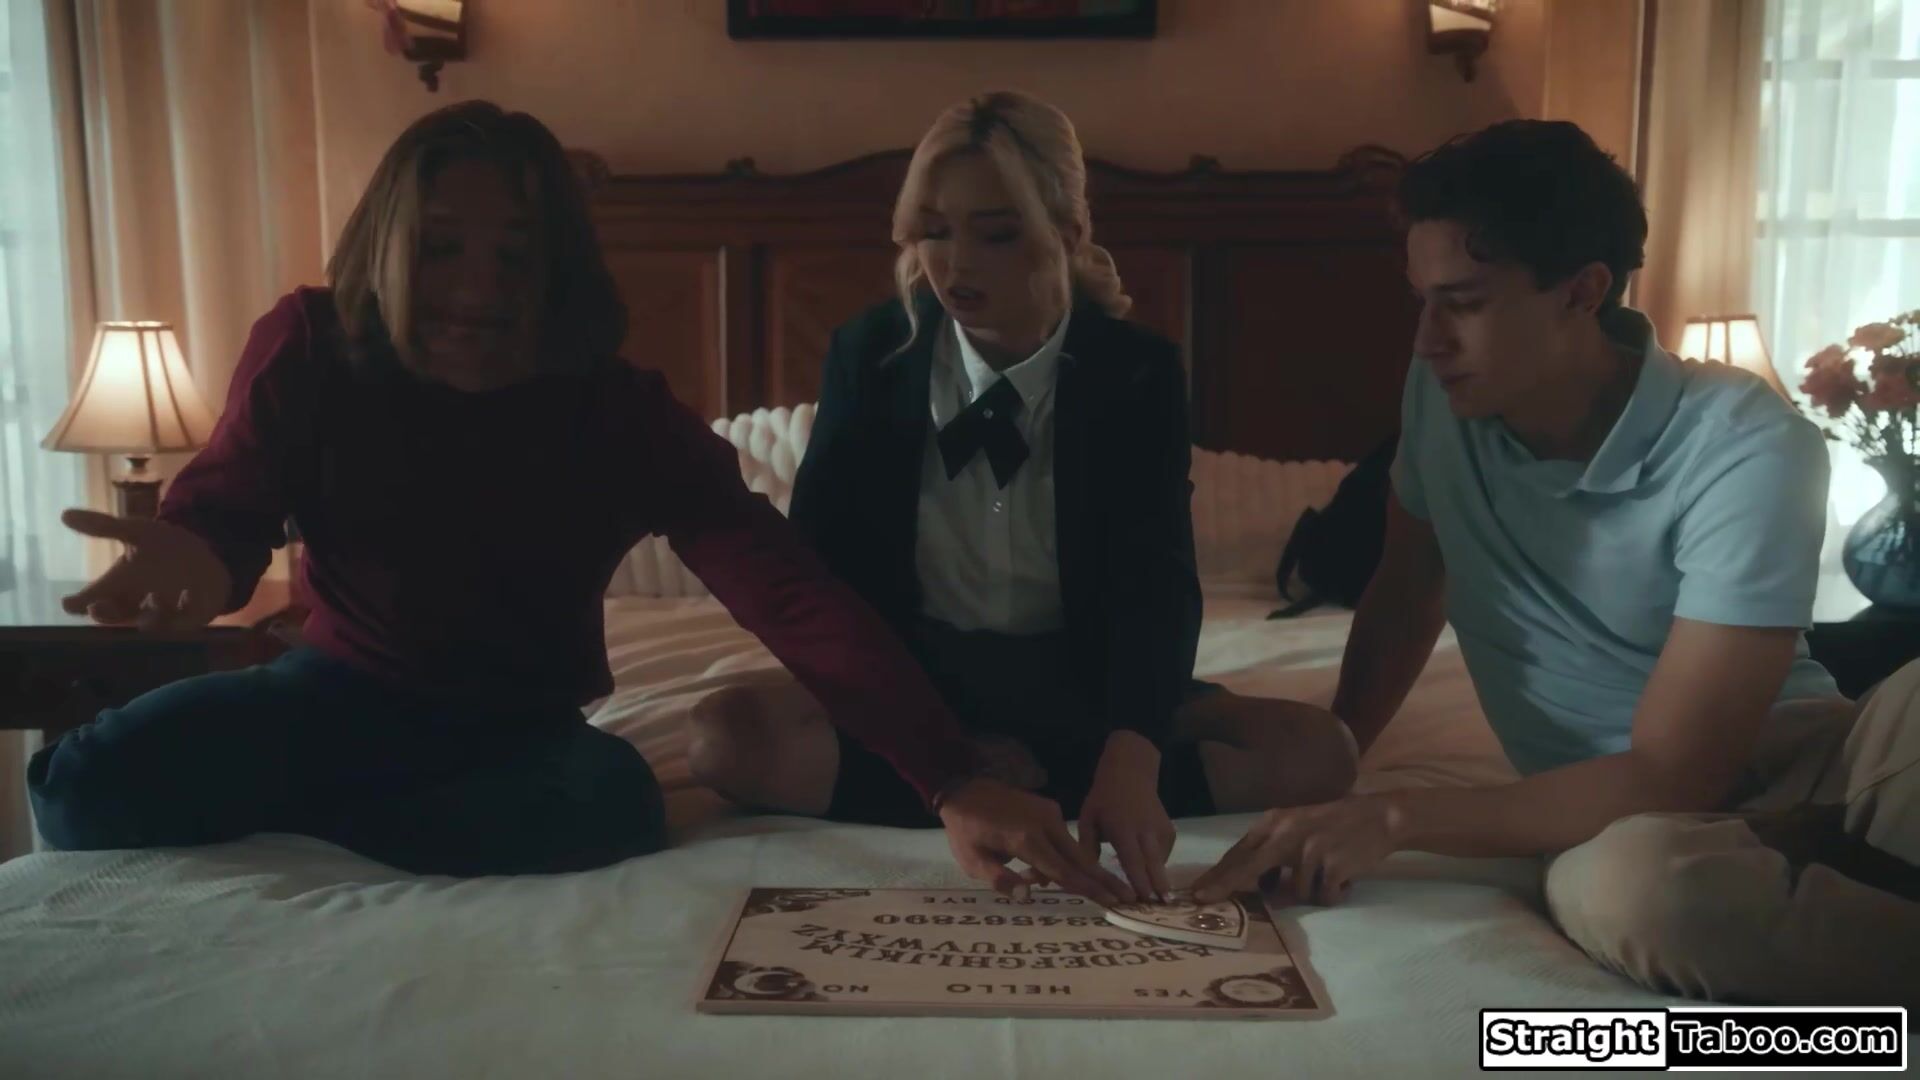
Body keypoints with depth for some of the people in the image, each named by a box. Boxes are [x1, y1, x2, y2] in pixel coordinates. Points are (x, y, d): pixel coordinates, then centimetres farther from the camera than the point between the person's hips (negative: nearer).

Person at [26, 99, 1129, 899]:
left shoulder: (626, 410, -20)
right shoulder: (311, 348, -13)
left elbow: (794, 593, -31)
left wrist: (954, 781, -44)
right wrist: (192, 554, -40)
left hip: (528, 727, 0)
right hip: (342, 693, 0)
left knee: (617, 802, -35)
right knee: (95, 780, -26)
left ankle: (277, 839, -13)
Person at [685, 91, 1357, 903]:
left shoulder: (1138, 372, -10)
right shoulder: (869, 352, -6)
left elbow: (1158, 582, -22)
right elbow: (819, 559, -4)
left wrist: (1131, 756, -42)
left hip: (1080, 679, 0)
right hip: (911, 674, 1)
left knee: (1316, 752, -21)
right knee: (726, 739, -29)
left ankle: (1016, 779, -21)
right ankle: (1059, 785, -22)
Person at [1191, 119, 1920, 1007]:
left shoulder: (1749, 450, -20)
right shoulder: (1445, 395, -5)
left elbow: (1669, 776, -24)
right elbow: (1406, 596, 11)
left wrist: (1393, 818, -27)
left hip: (1790, 767, -3)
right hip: (1616, 807, 4)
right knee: (1626, 881, -37)